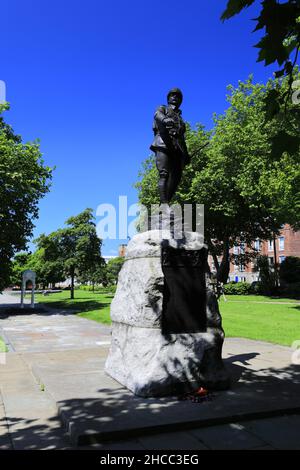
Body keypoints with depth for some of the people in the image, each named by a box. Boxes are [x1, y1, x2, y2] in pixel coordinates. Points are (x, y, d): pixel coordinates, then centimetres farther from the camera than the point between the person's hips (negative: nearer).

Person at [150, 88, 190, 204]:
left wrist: (186, 154, 17)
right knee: (164, 174, -20)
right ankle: (164, 205, -29)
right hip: (163, 145, -6)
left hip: (177, 149, 6)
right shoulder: (162, 109, 19)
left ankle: (165, 204, -6)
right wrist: (166, 119, -33)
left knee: (176, 177, -7)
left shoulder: (180, 118, 36)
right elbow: (158, 116, -8)